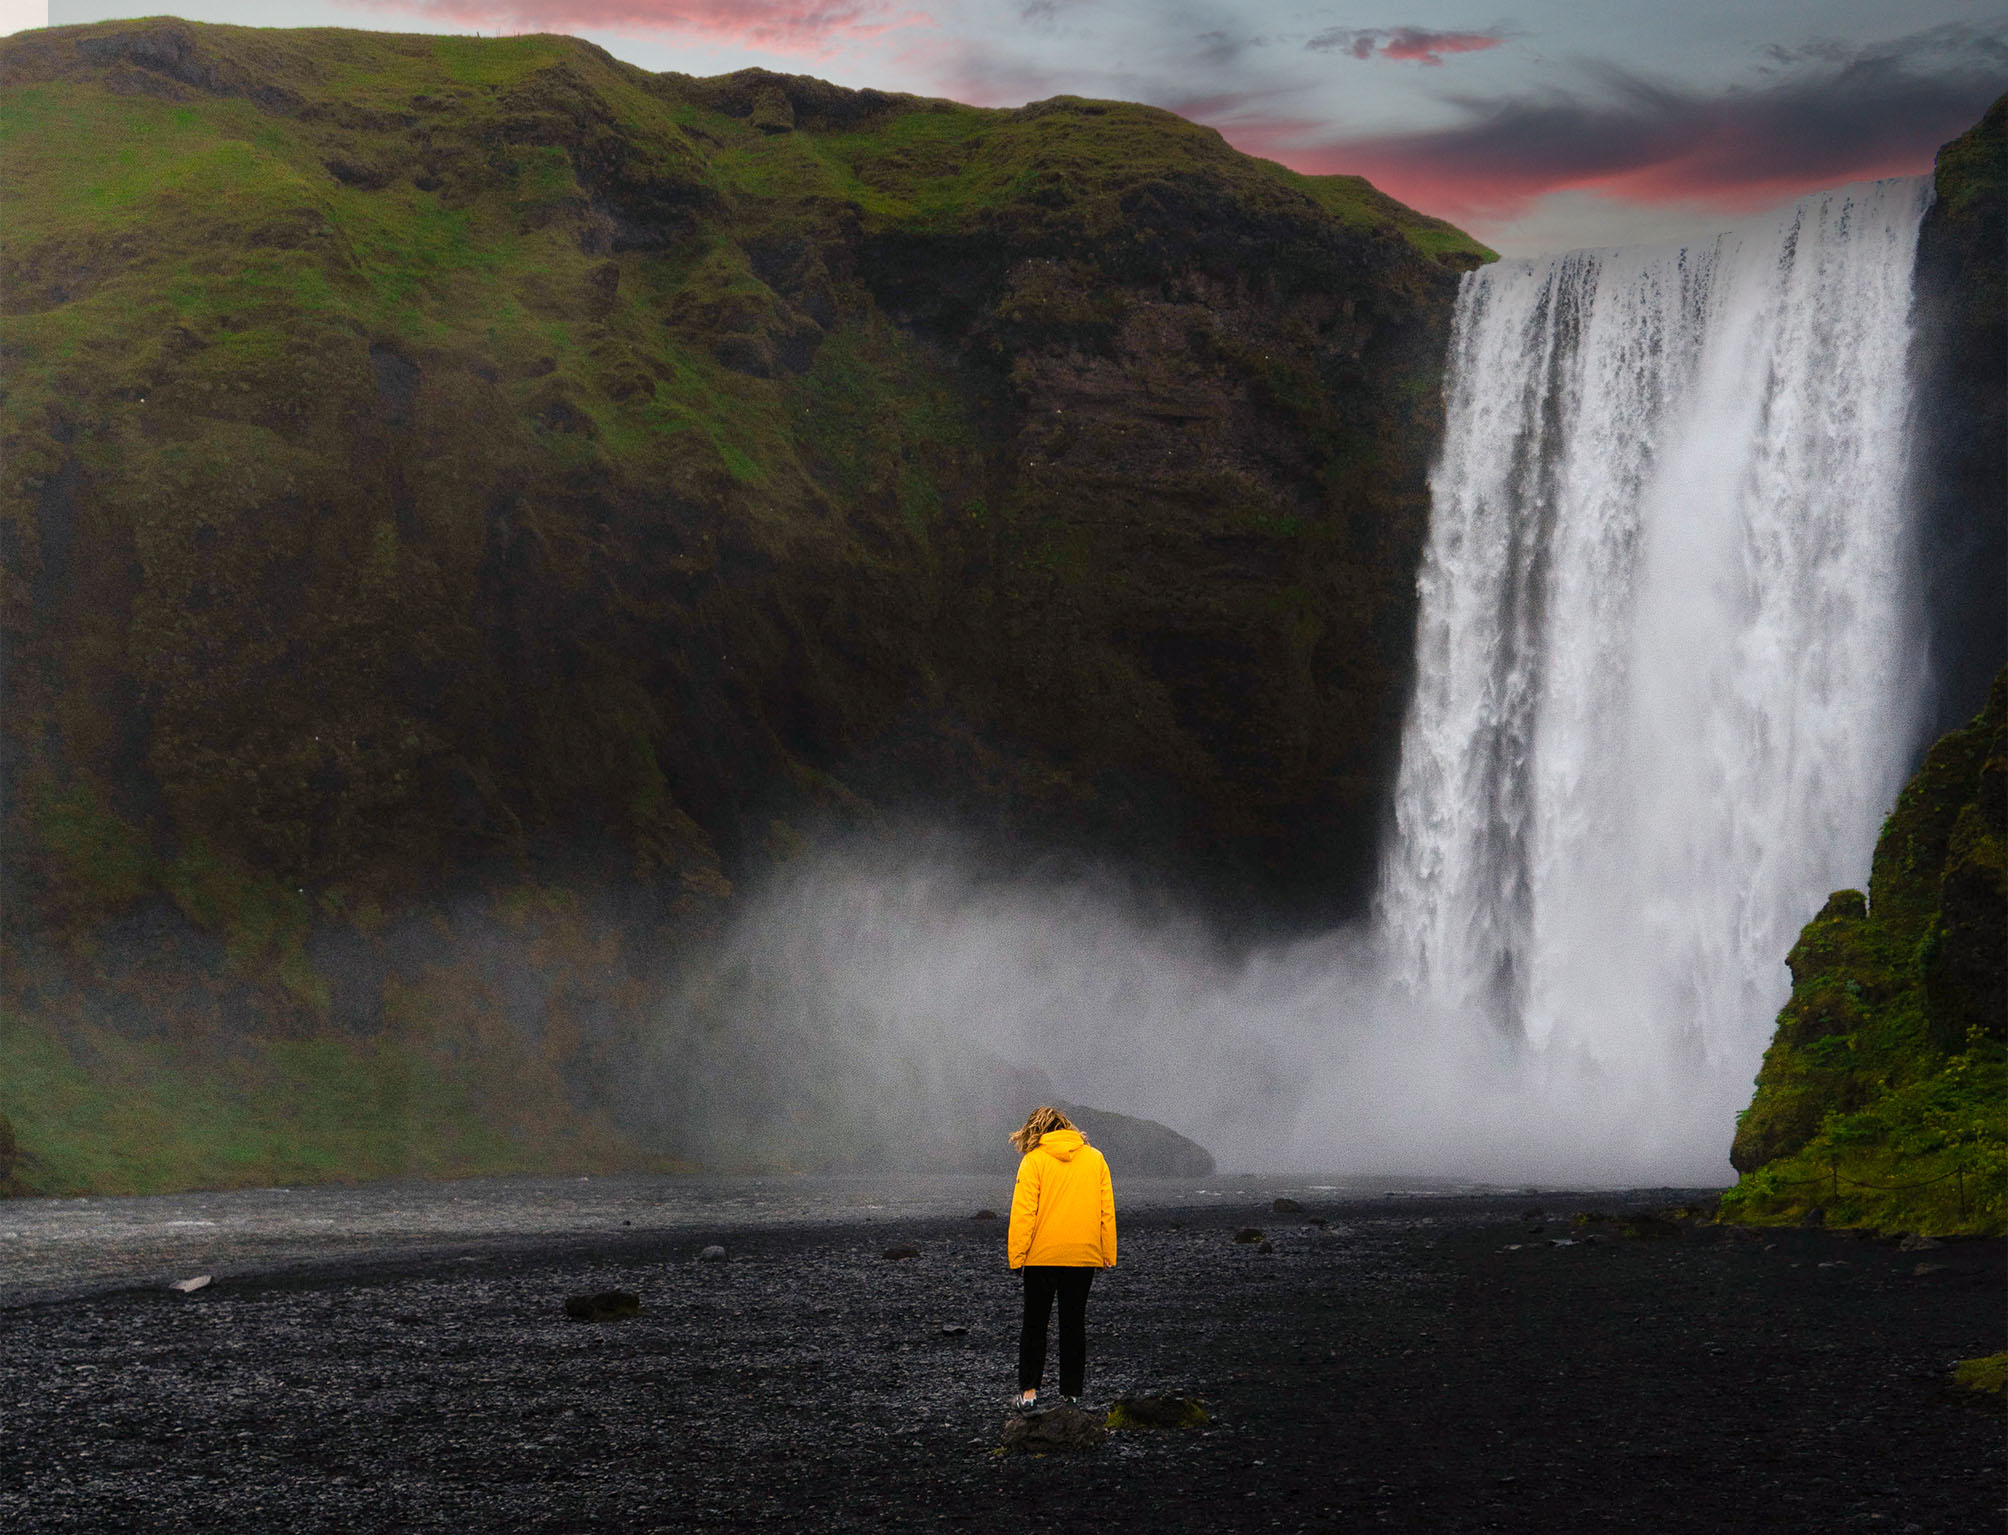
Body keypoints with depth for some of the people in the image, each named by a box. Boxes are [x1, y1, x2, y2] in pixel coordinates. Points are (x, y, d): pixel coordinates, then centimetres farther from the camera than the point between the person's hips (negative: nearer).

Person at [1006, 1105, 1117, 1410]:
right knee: (1074, 1324, 11)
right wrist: (1108, 1255, 9)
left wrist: (1017, 1256, -6)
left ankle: (1029, 1389, 5)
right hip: (1084, 1256, 3)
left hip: (1042, 1257, -3)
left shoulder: (1033, 1160, -6)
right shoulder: (1095, 1158, 4)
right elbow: (1107, 1210, 4)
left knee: (1035, 1323, 10)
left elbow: (1023, 1213, -10)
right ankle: (1071, 1391, 11)